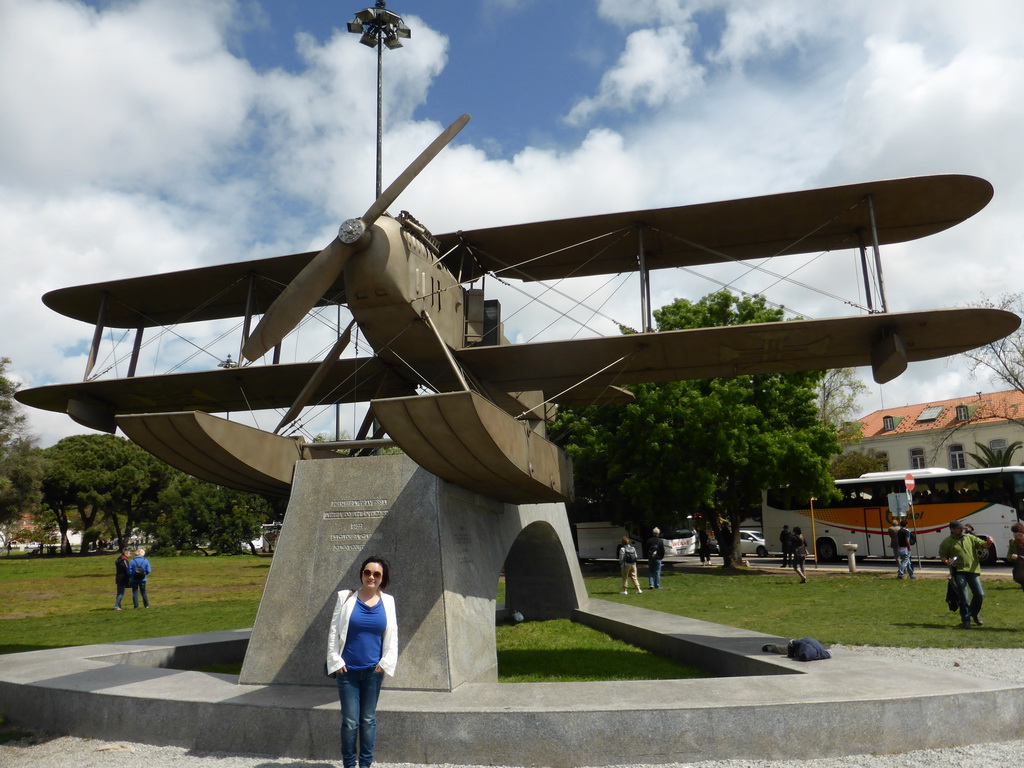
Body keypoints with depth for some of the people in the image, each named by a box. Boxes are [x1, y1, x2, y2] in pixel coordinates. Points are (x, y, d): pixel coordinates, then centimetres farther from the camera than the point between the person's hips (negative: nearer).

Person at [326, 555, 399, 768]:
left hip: (373, 671, 2)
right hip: (347, 671, -1)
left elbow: (392, 636, 5)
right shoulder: (346, 597, -4)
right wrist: (336, 661, -5)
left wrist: (385, 662, -2)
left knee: (368, 720, 11)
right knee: (350, 721, 1)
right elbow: (333, 632, -1)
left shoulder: (387, 601, 1)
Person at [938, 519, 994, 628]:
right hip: (959, 572, -4)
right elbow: (942, 556, 3)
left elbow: (983, 545, 9)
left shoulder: (970, 537, 11)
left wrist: (988, 542, -12)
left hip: (973, 570, 4)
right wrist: (947, 561, -18)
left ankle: (975, 613, 32)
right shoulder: (947, 542, 0)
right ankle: (966, 620, 11)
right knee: (963, 598, -3)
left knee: (980, 594, 5)